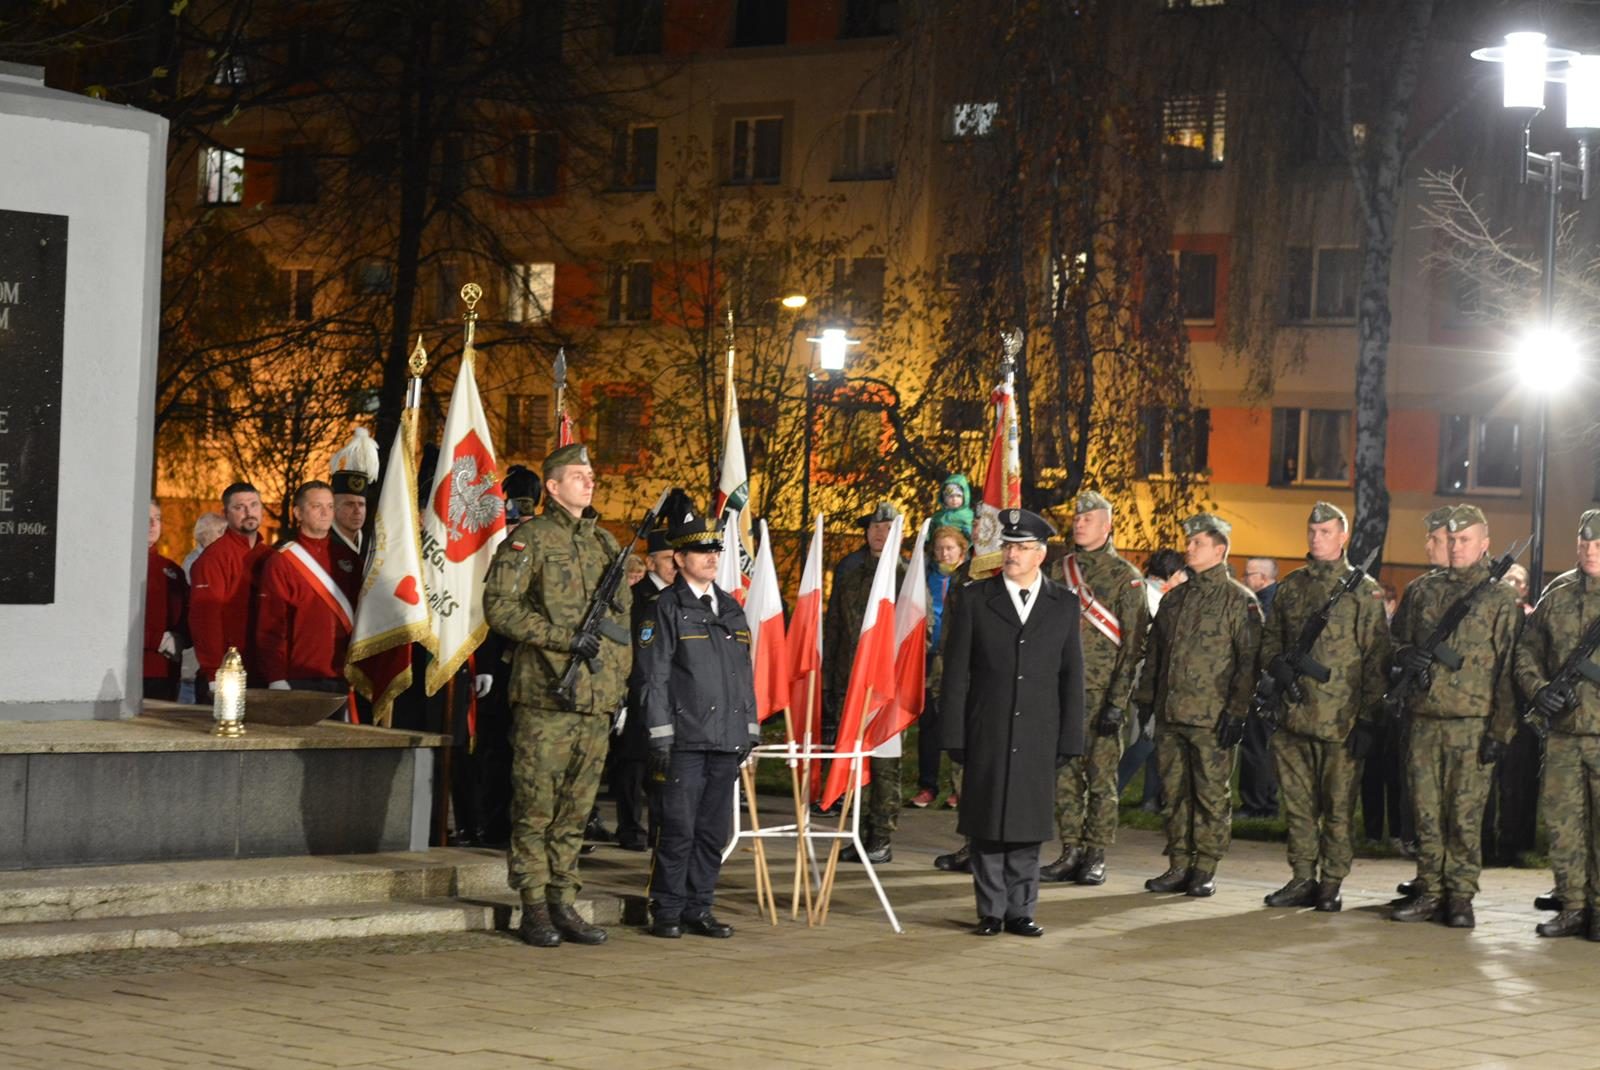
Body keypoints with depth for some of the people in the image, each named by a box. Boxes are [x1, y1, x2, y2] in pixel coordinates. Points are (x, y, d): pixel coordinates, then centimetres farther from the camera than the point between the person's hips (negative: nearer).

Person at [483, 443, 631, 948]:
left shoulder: (606, 543, 18)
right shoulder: (529, 539, -2)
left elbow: (624, 617, 24)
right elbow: (499, 605, -10)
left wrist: (619, 680, 14)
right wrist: (565, 637, -16)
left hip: (596, 699, 6)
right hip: (545, 696, -6)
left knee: (575, 810, 8)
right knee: (536, 807, -3)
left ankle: (564, 904, 14)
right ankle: (534, 909, 1)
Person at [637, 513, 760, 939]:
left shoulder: (732, 608, 16)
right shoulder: (667, 608, -2)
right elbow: (653, 676, -6)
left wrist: (750, 729, 15)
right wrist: (660, 736, -12)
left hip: (726, 742, 6)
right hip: (685, 740, -6)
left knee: (714, 830, 8)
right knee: (679, 829, -4)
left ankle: (698, 909, 16)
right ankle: (667, 912, 5)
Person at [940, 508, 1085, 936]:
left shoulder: (1064, 605, 7)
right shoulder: (974, 599, 4)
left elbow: (1071, 677, 7)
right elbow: (956, 673, 2)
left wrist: (1069, 740, 2)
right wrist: (955, 736, -4)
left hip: (1037, 737, 1)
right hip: (986, 735, -1)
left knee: (1028, 824, 4)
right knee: (987, 825, 2)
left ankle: (1022, 911, 13)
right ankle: (991, 911, 10)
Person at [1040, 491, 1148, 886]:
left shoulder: (1125, 578, -2)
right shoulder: (1059, 570, 12)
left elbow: (1132, 644, -6)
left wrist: (1118, 701, -13)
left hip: (1103, 697, -4)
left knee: (1101, 776, -1)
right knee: (1065, 775, 5)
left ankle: (1095, 857, 4)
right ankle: (1071, 853, 12)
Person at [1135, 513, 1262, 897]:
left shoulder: (1240, 600, -3)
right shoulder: (1174, 598, 16)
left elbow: (1249, 659, -8)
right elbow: (1154, 652, 21)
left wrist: (1237, 711, -14)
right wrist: (1145, 699, 14)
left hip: (1213, 718, -6)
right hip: (1170, 714, 6)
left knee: (1211, 794, 0)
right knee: (1175, 793, 8)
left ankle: (1205, 870, 6)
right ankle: (1179, 866, 15)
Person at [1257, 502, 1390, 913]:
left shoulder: (1364, 590, -2)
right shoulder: (1291, 586, 13)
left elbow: (1376, 659, -4)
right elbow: (1269, 639, 21)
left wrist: (1369, 719, -10)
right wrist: (1280, 667, -2)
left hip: (1341, 721, -5)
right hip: (1294, 716, 5)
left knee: (1337, 806, 1)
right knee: (1298, 803, 9)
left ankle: (1331, 885, 8)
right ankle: (1302, 879, 17)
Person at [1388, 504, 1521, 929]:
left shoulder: (1501, 598, 1)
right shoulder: (1423, 589, 13)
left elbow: (1508, 668, -3)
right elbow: (1394, 639, 21)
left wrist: (1501, 730, -9)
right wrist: (1404, 655, -4)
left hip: (1471, 724, -4)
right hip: (1423, 720, 4)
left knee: (1465, 815, -2)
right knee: (1427, 813, 7)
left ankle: (1461, 897, 6)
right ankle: (1430, 892, 14)